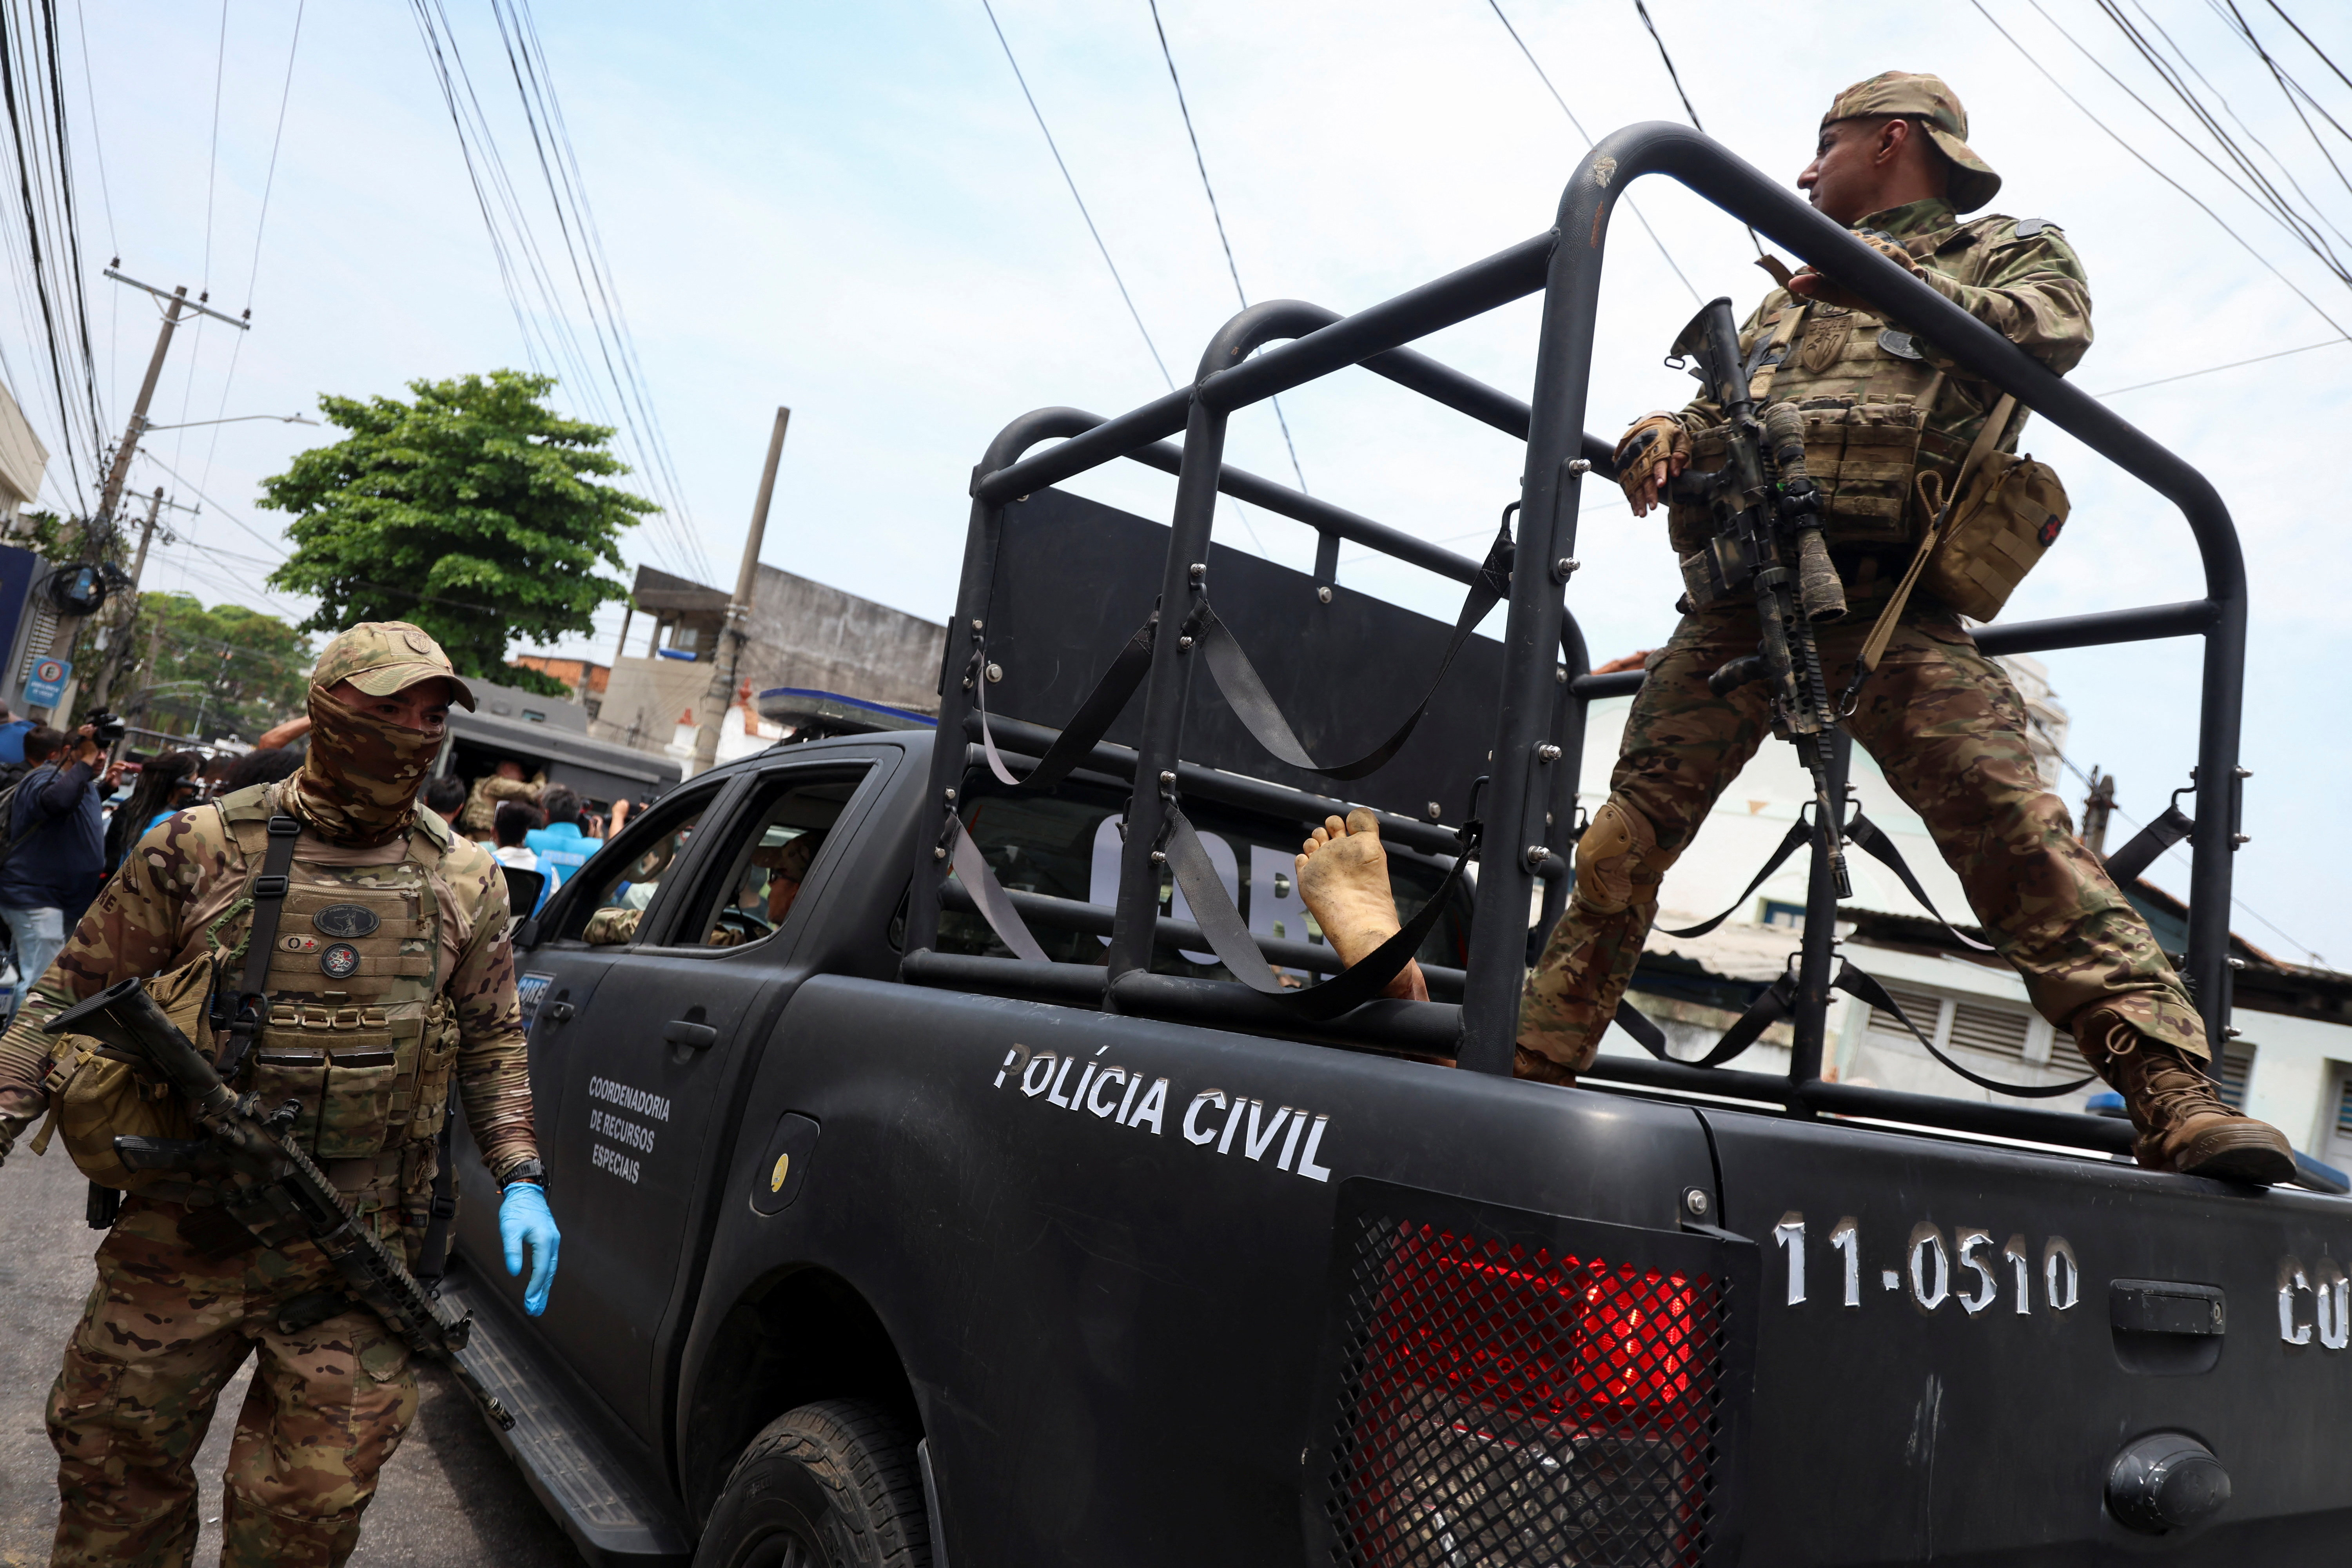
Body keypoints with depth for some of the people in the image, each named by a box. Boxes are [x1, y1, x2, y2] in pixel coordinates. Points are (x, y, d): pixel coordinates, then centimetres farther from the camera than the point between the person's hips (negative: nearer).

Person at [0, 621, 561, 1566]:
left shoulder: (464, 880, 2)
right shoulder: (203, 849, -4)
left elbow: (492, 1043, 9)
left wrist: (521, 1180, -1)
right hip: (181, 1244, 0)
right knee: (116, 1462, 16)